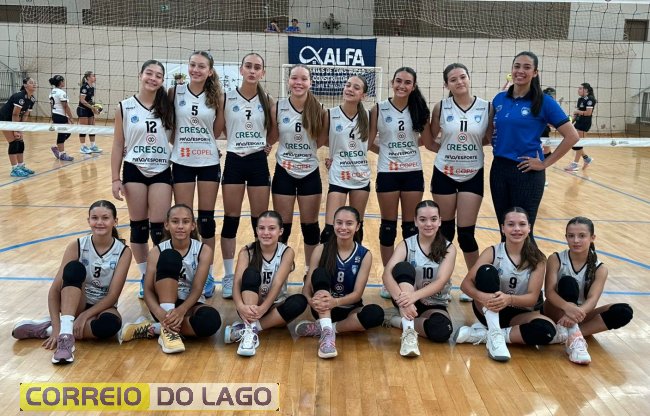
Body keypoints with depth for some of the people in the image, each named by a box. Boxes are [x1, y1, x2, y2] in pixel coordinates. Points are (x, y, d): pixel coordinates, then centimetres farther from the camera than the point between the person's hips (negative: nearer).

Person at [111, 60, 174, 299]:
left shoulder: (167, 108, 2)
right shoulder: (125, 107, -1)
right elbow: (118, 145, 2)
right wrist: (115, 178, -2)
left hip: (161, 172, 0)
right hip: (134, 171, 0)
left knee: (159, 228, -1)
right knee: (138, 227, 8)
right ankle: (144, 277, 21)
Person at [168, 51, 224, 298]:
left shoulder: (216, 96, 0)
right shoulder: (175, 92, -2)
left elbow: (217, 132, 2)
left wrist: (220, 105, -3)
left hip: (208, 162, 0)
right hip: (182, 162, 0)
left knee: (206, 219, 6)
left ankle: (207, 273, 18)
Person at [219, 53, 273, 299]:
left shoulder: (267, 101, 1)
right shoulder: (226, 99, -3)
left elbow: (275, 131, 13)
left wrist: (265, 144, 1)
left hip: (258, 162, 1)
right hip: (234, 161, -1)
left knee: (260, 221, 7)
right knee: (231, 220, 5)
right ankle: (229, 276, 16)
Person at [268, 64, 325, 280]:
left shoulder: (317, 110, -5)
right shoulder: (277, 108, -6)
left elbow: (321, 141, 5)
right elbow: (271, 139, 2)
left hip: (310, 174, 1)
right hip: (284, 173, -1)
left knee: (310, 225, 11)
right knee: (282, 225, 7)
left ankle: (310, 269, 27)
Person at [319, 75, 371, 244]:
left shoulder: (367, 116, -1)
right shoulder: (330, 115, -8)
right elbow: (322, 141, 2)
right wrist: (341, 147, -3)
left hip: (361, 177, 3)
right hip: (339, 177, -3)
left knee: (357, 226, 15)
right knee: (330, 229, -9)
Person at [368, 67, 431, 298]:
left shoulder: (418, 109, 0)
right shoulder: (379, 109, -5)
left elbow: (427, 139, 0)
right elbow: (369, 143, -3)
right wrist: (387, 150, -3)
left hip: (413, 173, 2)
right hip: (387, 173, -2)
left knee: (411, 225, 9)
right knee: (388, 225, 6)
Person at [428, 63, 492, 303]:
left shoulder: (486, 108, -4)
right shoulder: (441, 108, -4)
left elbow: (490, 139, 4)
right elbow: (430, 140, 3)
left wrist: (469, 146, -12)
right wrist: (449, 150, -6)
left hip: (473, 176, 0)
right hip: (444, 175, 0)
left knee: (466, 232, 1)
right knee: (445, 230, 9)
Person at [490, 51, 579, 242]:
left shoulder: (544, 102, -8)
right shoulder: (499, 99, 6)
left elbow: (571, 136, -10)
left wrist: (545, 163, -10)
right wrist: (496, 145, 4)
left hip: (527, 173, -4)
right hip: (499, 170, 5)